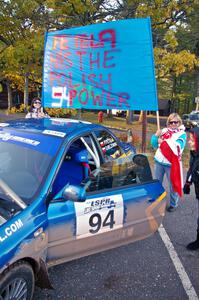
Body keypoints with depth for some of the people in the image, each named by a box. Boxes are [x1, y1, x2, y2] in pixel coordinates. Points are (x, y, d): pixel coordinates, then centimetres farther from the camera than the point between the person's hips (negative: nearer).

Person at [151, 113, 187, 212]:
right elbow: (154, 145, 5)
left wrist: (163, 142, -17)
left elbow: (177, 147, -21)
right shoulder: (164, 131, 5)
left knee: (173, 184, 8)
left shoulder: (182, 134, -6)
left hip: (171, 164, -4)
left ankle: (173, 204, 25)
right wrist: (156, 135, -12)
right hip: (159, 161, 4)